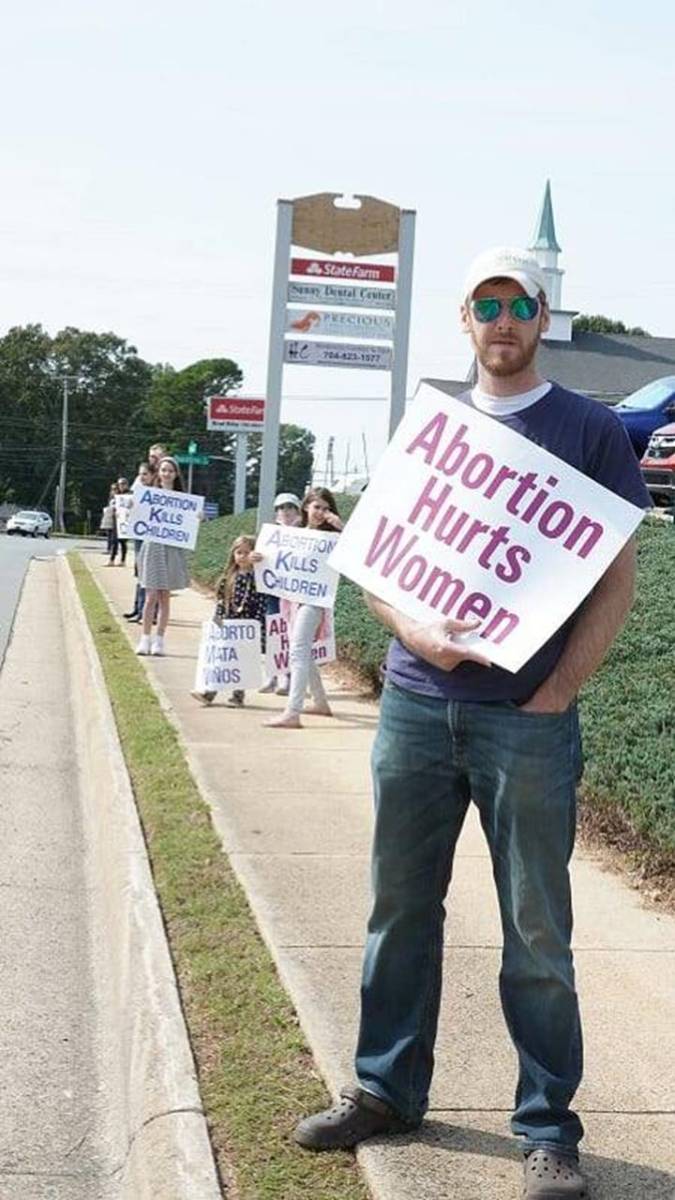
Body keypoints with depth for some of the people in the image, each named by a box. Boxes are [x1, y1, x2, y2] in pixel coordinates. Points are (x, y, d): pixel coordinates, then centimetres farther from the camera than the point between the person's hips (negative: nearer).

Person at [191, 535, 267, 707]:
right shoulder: (229, 576, 8)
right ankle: (209, 692, 9)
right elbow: (221, 599, 10)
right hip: (227, 624, 5)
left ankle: (238, 695, 13)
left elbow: (261, 604, -12)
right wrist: (218, 615, -2)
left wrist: (257, 625, -18)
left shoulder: (257, 578, -7)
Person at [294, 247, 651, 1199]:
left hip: (530, 719, -3)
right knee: (400, 909, 11)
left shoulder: (591, 432, 2)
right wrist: (416, 630, -10)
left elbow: (616, 585, -1)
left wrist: (556, 694, -11)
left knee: (537, 933, 3)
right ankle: (387, 1090, 26)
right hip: (416, 705, 4)